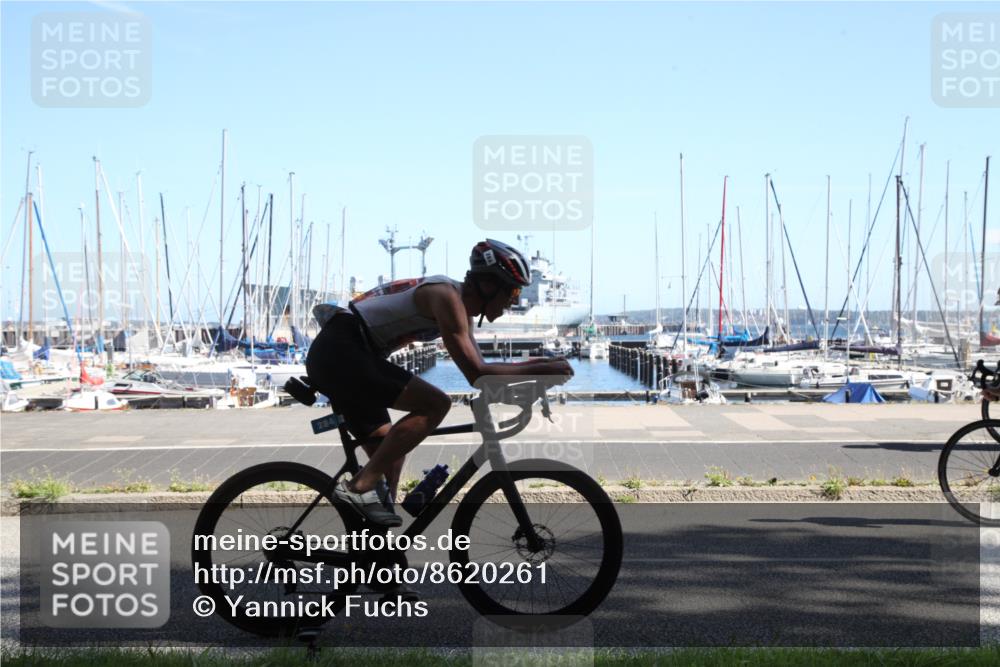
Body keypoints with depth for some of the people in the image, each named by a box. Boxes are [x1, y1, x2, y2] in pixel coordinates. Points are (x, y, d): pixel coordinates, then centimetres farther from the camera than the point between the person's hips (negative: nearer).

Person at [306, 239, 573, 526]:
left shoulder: (462, 308, 14)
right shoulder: (447, 296, -16)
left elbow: (478, 369, 20)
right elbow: (476, 374, -20)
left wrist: (534, 365, 9)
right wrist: (540, 369, -13)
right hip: (341, 353, -11)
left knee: (391, 452, 14)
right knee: (435, 404, -18)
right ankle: (360, 486, -18)